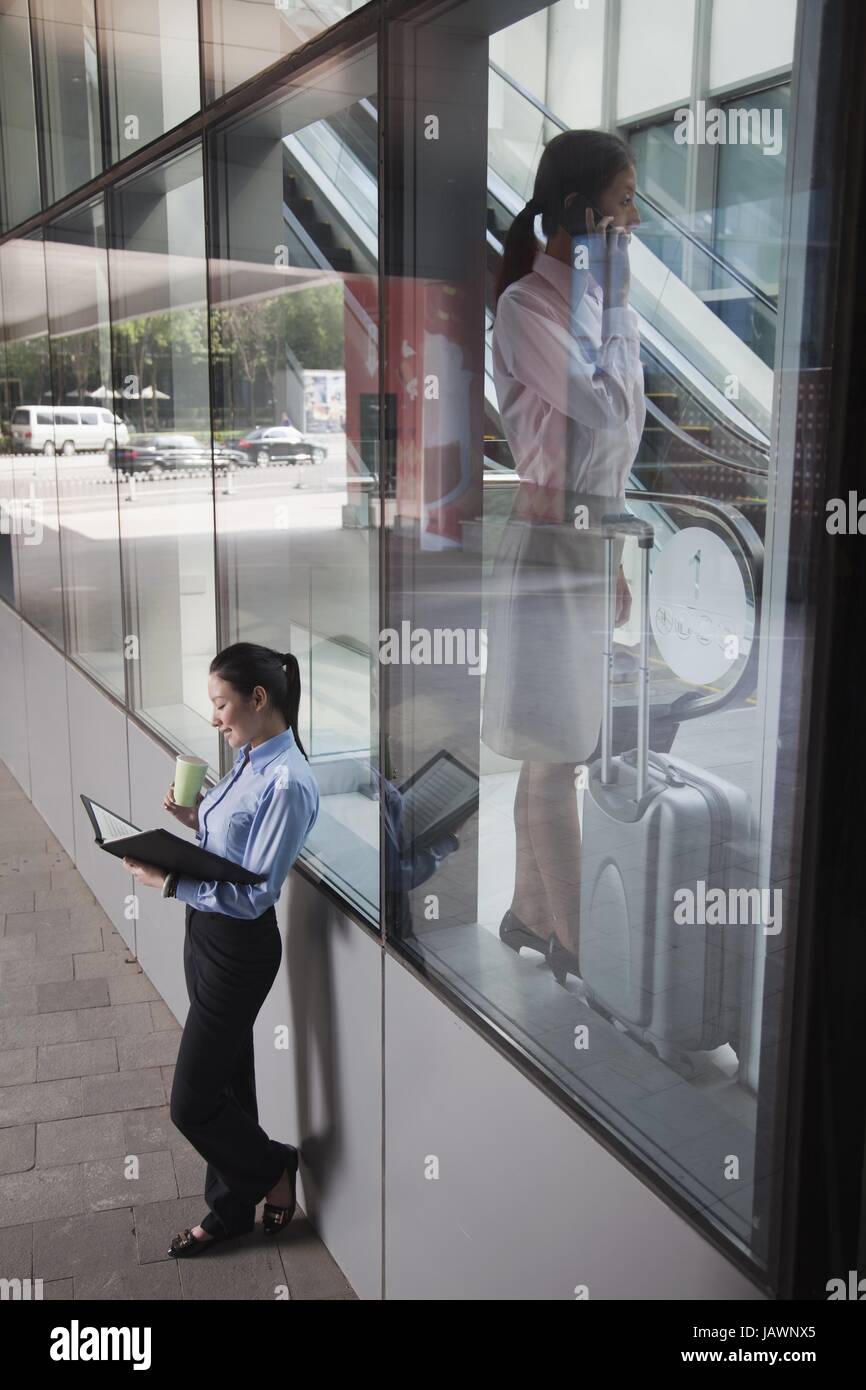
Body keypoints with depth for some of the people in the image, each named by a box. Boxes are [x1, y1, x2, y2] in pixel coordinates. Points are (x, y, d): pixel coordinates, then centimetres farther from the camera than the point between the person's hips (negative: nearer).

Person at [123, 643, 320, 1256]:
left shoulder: (288, 782, -24)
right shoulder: (249, 762, 3)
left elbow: (254, 895, -23)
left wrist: (167, 882, -25)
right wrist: (193, 818, -2)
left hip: (239, 947, -9)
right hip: (207, 932, 9)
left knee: (192, 1102, 3)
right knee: (226, 1082, 20)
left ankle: (272, 1166, 29)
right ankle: (232, 1211, 37)